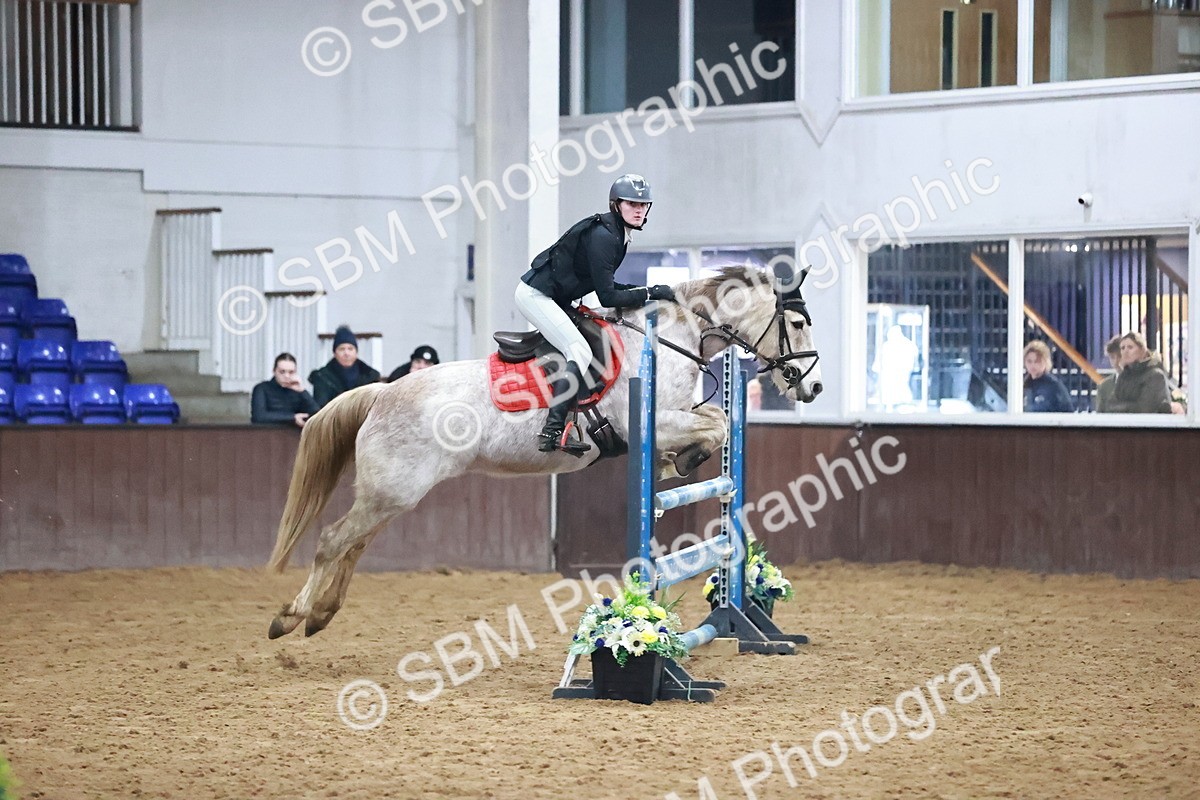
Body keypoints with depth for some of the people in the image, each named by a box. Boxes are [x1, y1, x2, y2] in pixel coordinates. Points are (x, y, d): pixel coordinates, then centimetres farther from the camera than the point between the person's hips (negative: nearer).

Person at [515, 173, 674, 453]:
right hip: (535, 295, -11)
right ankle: (552, 432, -32)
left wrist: (641, 292, 4)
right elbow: (607, 298, -23)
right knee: (581, 353, -22)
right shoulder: (602, 236, -22)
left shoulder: (619, 235, 9)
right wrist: (649, 294, -17)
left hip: (554, 298, 11)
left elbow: (603, 285, 16)